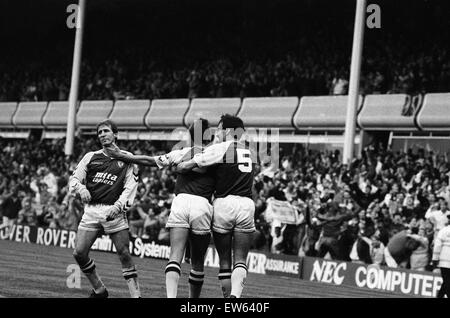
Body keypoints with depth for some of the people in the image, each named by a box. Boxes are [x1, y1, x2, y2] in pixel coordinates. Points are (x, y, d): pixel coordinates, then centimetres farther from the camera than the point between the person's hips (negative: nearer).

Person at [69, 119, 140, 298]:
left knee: (124, 254, -10)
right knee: (79, 253, -6)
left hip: (114, 211, -3)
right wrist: (81, 188, -9)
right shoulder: (91, 157, 16)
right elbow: (74, 178, 14)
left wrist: (118, 206, -14)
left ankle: (136, 295, -7)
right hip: (91, 210, 3)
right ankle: (99, 290, 11)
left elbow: (130, 186, 1)